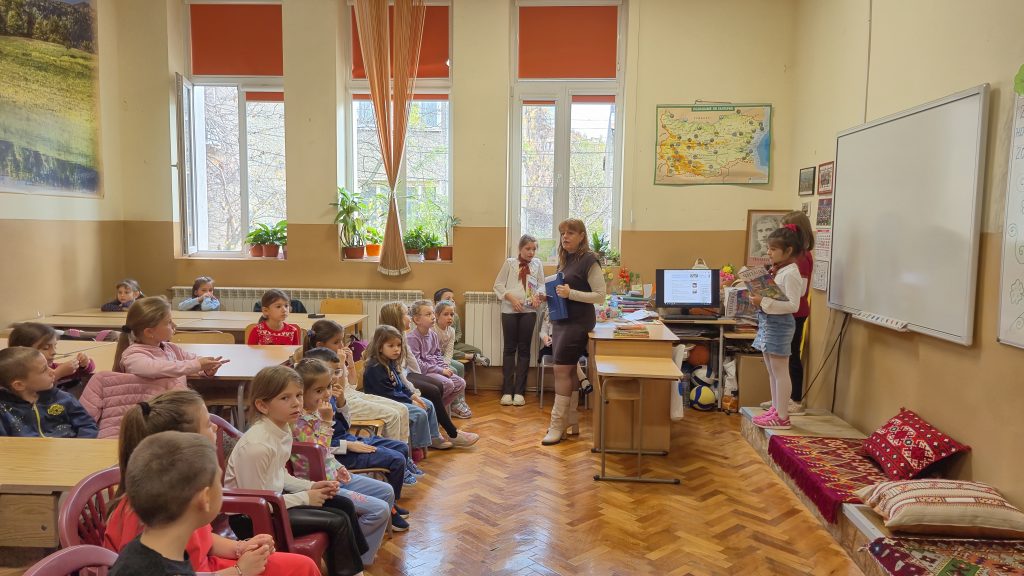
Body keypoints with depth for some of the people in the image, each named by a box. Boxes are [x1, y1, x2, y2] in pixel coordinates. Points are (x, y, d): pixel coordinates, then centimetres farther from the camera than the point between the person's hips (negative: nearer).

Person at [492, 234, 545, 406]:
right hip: (509, 310, -1)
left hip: (529, 310, 2)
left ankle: (519, 391, 9)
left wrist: (539, 295, -11)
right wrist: (511, 298, -12)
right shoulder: (510, 263, 3)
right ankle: (507, 390, 6)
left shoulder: (538, 264, 9)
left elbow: (542, 284, 10)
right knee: (509, 348, 2)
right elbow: (498, 284, 2)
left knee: (524, 349, 4)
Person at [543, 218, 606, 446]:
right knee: (569, 371, 10)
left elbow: (600, 295, -14)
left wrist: (571, 293, -22)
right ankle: (571, 421, 18)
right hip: (561, 321, 8)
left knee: (562, 369, -8)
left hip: (578, 323, -8)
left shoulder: (589, 261, -11)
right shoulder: (565, 259, 12)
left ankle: (558, 425, 0)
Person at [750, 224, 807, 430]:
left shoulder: (791, 273, -16)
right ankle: (776, 409, 27)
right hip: (767, 322, 9)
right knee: (772, 371, 16)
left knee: (780, 371, -3)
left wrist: (764, 302, -25)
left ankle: (782, 417, 4)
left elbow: (793, 305, -22)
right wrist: (758, 299, 0)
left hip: (779, 324, -9)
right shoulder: (776, 271, 11)